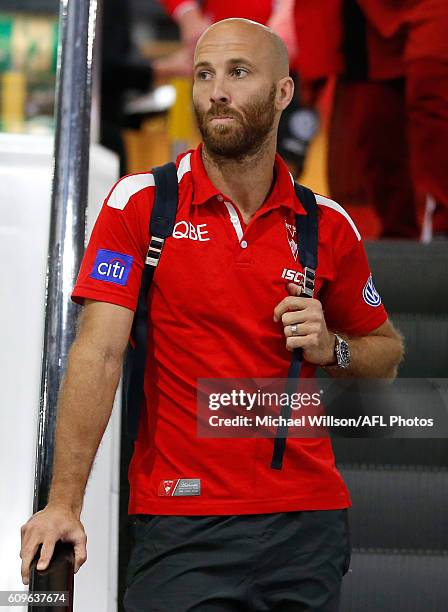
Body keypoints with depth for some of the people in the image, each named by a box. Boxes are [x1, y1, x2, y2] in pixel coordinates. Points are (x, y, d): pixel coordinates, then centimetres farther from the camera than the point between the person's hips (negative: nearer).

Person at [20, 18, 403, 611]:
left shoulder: (328, 225, 6)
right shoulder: (139, 202, -2)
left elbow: (387, 352, 19)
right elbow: (99, 351, -10)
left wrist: (330, 348, -4)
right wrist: (64, 503, -18)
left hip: (308, 520, 3)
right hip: (183, 526, -3)